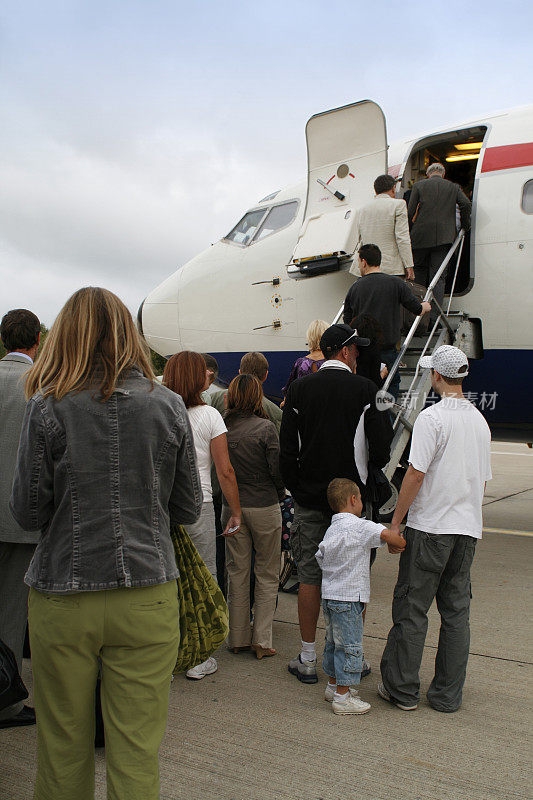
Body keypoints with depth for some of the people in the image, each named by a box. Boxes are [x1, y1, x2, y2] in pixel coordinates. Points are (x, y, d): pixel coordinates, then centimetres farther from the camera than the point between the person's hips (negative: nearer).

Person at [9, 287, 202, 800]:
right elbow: (188, 509, 4)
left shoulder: (47, 408, -8)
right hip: (146, 598, 1)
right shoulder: (169, 407, -2)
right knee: (136, 754, 11)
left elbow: (26, 512, -3)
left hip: (63, 599, -1)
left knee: (63, 749, 17)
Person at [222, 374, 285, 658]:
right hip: (264, 507, -3)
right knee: (267, 575, 10)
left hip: (231, 506, 3)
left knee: (236, 572, 13)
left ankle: (238, 638, 21)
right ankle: (262, 640, 11)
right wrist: (279, 495, 7)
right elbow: (278, 469, -10)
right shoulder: (265, 428, -13)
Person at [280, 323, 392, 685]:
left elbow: (287, 448, -1)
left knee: (309, 577, 8)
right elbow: (383, 446, -6)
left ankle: (308, 660, 15)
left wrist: (297, 488, 9)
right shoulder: (365, 389, -6)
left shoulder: (299, 389, 0)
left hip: (309, 498, 2)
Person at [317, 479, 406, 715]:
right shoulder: (359, 526, -15)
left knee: (334, 642, 20)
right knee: (350, 645, -1)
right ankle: (342, 697, 4)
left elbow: (320, 557, 17)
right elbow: (386, 535, -26)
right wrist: (401, 544, -6)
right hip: (348, 598, -9)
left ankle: (333, 685, 33)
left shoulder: (331, 529, 11)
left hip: (329, 595, 9)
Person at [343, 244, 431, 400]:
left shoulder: (354, 288, 2)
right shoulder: (396, 283, -4)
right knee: (391, 386, 10)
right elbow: (417, 309, 4)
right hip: (387, 351, -2)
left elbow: (347, 321, 10)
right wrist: (426, 306, 27)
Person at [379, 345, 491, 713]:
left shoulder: (432, 417, -13)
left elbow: (416, 474, -16)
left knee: (412, 609, 3)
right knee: (457, 611, 10)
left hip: (430, 526, -6)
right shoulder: (480, 420, 10)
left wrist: (396, 521, -8)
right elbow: (484, 479, 16)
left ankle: (403, 689, 11)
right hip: (468, 529, 7)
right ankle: (448, 695, 17)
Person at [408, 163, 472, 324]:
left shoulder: (419, 185, 8)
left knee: (419, 270, 16)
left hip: (421, 236, 0)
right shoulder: (454, 187, 12)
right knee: (438, 277, -1)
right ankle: (434, 318, -9)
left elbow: (410, 212, 1)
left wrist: (408, 233, 11)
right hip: (444, 237, 0)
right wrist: (465, 225, 12)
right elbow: (466, 204, -3)